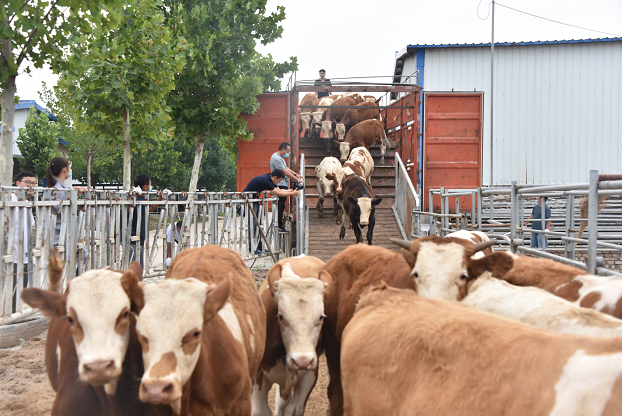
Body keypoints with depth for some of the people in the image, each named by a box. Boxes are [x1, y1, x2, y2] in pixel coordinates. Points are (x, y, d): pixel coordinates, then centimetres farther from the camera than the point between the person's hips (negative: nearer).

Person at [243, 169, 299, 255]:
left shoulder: (269, 179, 4)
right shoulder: (264, 180, -26)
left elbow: (278, 190, 14)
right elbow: (278, 193, -21)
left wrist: (291, 190, 4)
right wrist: (292, 193, -14)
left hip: (254, 201, 10)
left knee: (257, 224, 9)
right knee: (252, 224, -9)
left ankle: (259, 247, 12)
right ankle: (252, 248, -5)